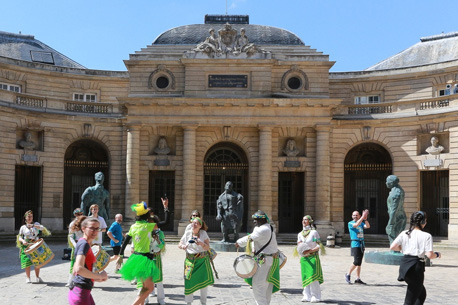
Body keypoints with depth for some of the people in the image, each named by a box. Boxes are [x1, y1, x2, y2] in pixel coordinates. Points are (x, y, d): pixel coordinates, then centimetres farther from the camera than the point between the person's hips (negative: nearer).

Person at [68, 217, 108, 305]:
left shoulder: (84, 244, 15)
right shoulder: (84, 244, -14)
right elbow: (79, 269, -28)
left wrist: (97, 279, 14)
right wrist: (99, 276, -17)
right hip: (80, 291, -10)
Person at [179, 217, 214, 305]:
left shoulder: (203, 233, 0)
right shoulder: (187, 233, 3)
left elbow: (208, 247, -5)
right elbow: (179, 244, 6)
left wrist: (201, 243, -24)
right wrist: (182, 246, -16)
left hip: (202, 259, -1)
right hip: (190, 260, 1)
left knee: (204, 281, -3)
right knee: (189, 281, -2)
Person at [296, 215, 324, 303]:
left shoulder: (314, 232, -3)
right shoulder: (300, 234, 13)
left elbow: (319, 245, -7)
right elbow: (299, 246, 14)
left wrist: (309, 251, -18)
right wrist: (300, 246, -10)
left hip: (313, 257, -5)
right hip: (303, 258, 5)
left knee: (313, 276, -10)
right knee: (305, 277, 4)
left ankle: (316, 296, 0)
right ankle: (307, 296, 11)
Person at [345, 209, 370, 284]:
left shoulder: (361, 223, 16)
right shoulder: (350, 223, 0)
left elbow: (368, 226, -2)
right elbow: (356, 225, -21)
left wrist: (365, 219, -16)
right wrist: (363, 217, -22)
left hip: (362, 244, 6)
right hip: (355, 244, -6)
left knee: (359, 263, 7)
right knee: (356, 261, -13)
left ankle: (358, 279, 11)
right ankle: (348, 274, 6)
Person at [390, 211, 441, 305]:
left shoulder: (404, 233, 5)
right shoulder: (426, 236, -8)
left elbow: (392, 247, 0)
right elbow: (429, 255, -14)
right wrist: (437, 255, 7)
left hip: (404, 264, 6)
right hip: (417, 266, -6)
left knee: (422, 293, 26)